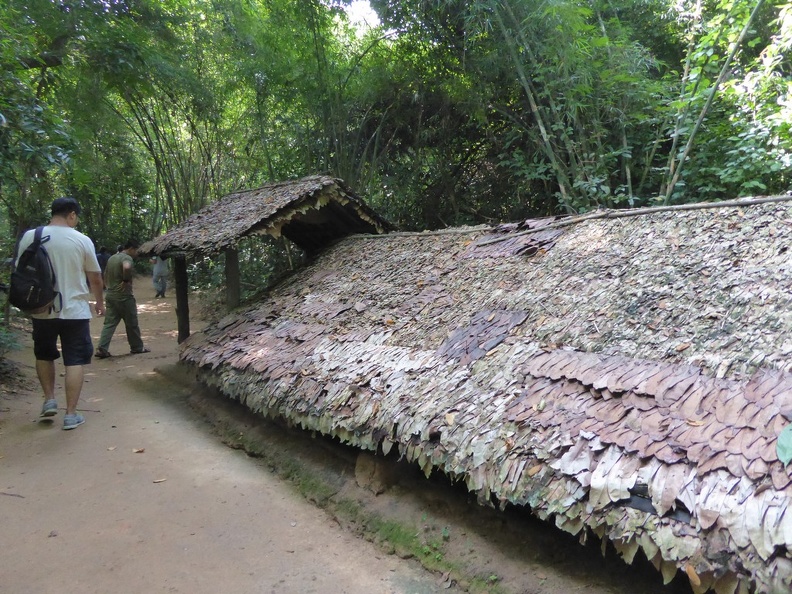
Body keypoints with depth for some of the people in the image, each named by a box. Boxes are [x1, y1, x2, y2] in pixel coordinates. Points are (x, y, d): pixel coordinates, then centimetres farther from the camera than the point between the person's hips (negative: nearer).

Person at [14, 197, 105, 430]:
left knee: (44, 355, 25)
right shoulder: (81, 240, -8)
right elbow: (95, 278, -1)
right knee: (74, 361, 4)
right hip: (74, 310, -2)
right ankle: (71, 414, 5)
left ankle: (49, 399, 27)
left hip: (41, 310, 3)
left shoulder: (29, 236, -2)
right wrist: (100, 301, 16)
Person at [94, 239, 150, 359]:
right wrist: (126, 280, -23)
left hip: (110, 295, 8)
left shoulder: (112, 258, 15)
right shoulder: (127, 258, -14)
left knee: (109, 323, 6)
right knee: (132, 323, 7)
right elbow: (127, 267, -37)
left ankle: (101, 349, -3)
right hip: (124, 297, -8)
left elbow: (106, 276, 24)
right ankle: (137, 347, 19)